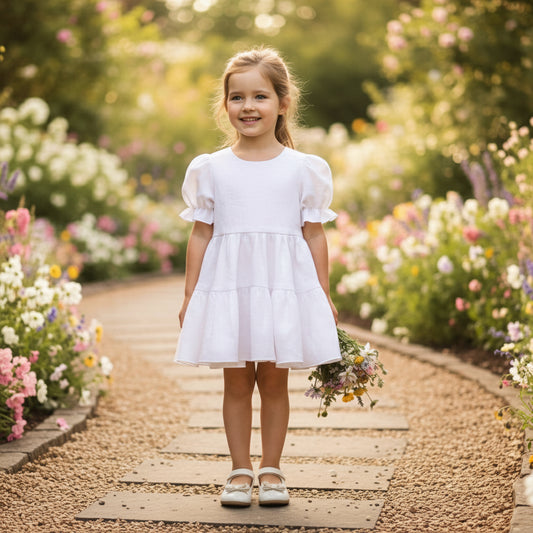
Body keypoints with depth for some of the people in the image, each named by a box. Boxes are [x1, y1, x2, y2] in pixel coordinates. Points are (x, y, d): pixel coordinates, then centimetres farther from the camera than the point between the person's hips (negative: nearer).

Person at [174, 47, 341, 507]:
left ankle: (271, 469, 19)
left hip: (285, 285, 0)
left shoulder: (304, 169, 2)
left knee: (274, 381, 6)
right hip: (227, 286, 1)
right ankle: (240, 470, 18)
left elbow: (314, 235, 5)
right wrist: (190, 295, 5)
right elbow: (201, 234, 6)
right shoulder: (210, 169, 4)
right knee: (236, 382, 6)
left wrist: (324, 295, 4)